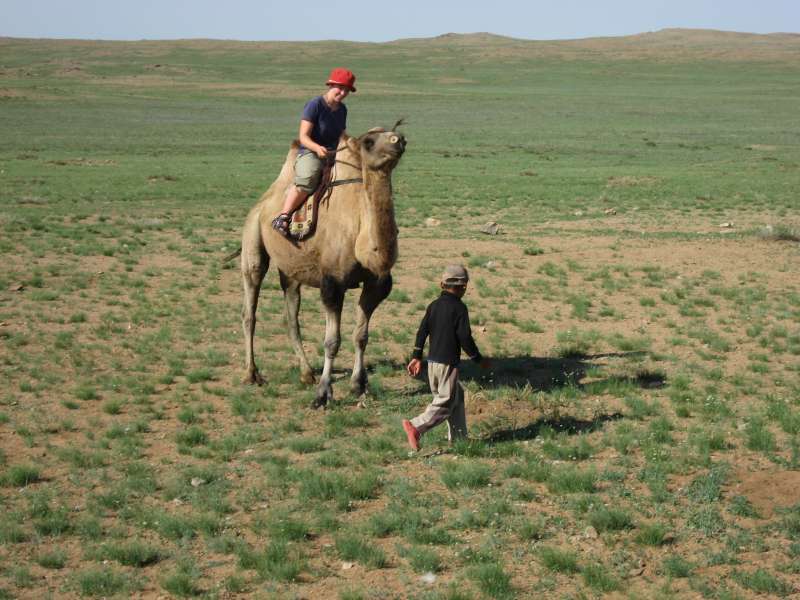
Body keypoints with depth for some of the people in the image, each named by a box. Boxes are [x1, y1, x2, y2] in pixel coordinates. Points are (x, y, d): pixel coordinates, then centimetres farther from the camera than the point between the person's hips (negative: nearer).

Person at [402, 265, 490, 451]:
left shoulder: (434, 305, 9)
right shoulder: (459, 308, -11)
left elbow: (422, 331, 7)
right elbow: (465, 338, -13)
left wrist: (417, 357, 13)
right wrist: (479, 359, -1)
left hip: (432, 360, 8)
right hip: (448, 362, -8)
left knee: (457, 396, 18)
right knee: (445, 402, -5)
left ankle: (459, 438, 19)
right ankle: (416, 426, -20)